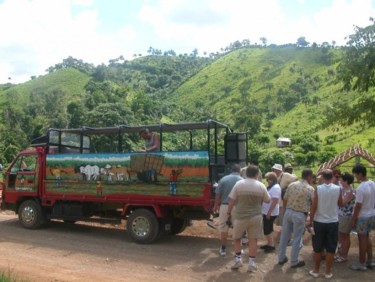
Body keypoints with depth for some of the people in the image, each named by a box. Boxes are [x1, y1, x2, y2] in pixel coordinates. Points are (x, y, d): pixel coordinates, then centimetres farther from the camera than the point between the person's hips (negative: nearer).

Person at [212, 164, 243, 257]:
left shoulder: (224, 179, -2)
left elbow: (218, 194, 0)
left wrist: (216, 206, 12)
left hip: (225, 206, 0)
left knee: (223, 228, 12)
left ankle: (223, 249, 20)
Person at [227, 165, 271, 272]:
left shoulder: (239, 184, -8)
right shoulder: (261, 186, -4)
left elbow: (231, 201, -6)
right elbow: (268, 200, 7)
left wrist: (229, 212, 6)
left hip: (240, 216, -1)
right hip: (255, 216, 1)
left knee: (237, 238, 18)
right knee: (253, 240, 11)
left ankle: (238, 259, 17)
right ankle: (251, 263, 15)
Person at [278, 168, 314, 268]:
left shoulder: (292, 185, 3)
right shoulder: (310, 189, -9)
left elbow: (285, 200, 8)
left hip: (288, 212, 5)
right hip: (300, 215, -5)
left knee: (284, 236, 14)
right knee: (297, 239, 7)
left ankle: (281, 258, 25)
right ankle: (294, 262, 17)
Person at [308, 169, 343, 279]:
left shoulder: (318, 189, -11)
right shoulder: (337, 189, -7)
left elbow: (314, 206, -10)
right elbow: (340, 204, 7)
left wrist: (310, 220, 1)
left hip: (319, 222, -1)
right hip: (333, 222, 1)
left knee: (317, 249, 10)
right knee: (330, 249, 10)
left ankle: (316, 271, 19)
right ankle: (328, 272, 17)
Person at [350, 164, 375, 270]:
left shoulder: (360, 188, -25)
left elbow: (358, 206, -21)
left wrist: (353, 219, -12)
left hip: (362, 216, -8)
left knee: (362, 239, 3)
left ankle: (362, 263, 14)